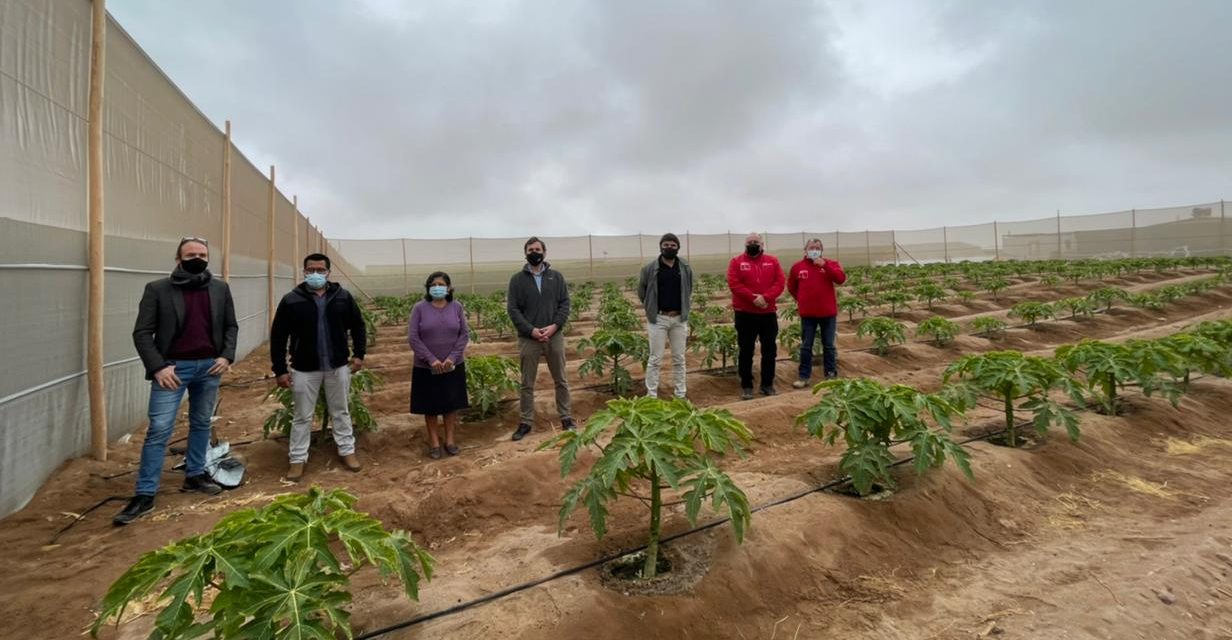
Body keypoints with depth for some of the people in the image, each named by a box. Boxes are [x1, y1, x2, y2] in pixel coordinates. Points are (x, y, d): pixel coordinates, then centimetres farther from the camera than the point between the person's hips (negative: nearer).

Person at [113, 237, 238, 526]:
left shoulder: (220, 289, 4)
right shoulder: (157, 289, -5)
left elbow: (231, 326, 10)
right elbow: (142, 333, -6)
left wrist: (227, 356, -4)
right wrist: (158, 366, -15)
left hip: (209, 367, 3)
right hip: (172, 368, -3)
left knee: (201, 424, 15)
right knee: (159, 430, -3)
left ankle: (195, 475, 30)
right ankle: (145, 494, 5)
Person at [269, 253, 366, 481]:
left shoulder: (343, 297, -1)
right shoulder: (291, 300, -6)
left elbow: (358, 326, 9)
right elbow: (278, 336, -3)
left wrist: (359, 354, 1)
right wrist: (280, 369, -6)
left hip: (337, 367, 1)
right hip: (304, 369, -1)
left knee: (341, 412, 13)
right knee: (303, 416, 9)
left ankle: (347, 451, 26)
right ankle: (298, 459, 21)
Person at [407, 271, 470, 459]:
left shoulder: (456, 307, -1)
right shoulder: (420, 308, -7)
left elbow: (464, 334, -1)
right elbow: (412, 337, -9)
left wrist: (452, 358, -12)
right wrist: (431, 359, -16)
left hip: (453, 366, 2)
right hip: (426, 367, -1)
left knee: (451, 403, 11)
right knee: (430, 406, 8)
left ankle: (449, 439, 25)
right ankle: (434, 442, 21)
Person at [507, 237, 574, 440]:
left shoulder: (556, 276, 5)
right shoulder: (517, 279, 1)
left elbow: (565, 303, 2)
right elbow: (513, 309, -4)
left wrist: (554, 326, -13)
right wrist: (531, 330, -14)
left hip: (554, 336, 1)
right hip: (528, 339, -1)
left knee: (561, 380, 10)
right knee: (527, 384, 7)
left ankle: (565, 418, 23)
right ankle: (526, 422, 18)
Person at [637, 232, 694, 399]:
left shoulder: (686, 269, 3)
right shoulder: (650, 268, -5)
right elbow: (641, 292, 7)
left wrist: (682, 309, 12)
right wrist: (652, 309, 7)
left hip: (679, 319, 3)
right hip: (658, 319, -3)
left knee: (679, 359, 10)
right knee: (655, 359, 1)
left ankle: (680, 395, 21)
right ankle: (652, 396, 9)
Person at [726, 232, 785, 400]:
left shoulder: (772, 261, 8)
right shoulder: (736, 262, 0)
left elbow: (779, 283, -2)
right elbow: (734, 284, -11)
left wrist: (765, 298, -18)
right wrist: (753, 298, -19)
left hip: (768, 313, 3)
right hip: (745, 314, -2)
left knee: (770, 351, 8)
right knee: (746, 351, 3)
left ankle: (768, 384, 20)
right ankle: (746, 386, 12)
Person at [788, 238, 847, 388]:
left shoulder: (830, 263, 1)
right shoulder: (797, 267, 3)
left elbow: (841, 279, -16)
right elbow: (791, 287, 16)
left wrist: (825, 265, -22)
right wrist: (801, 299, 7)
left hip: (828, 313, 0)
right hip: (807, 314, 1)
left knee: (829, 346, 8)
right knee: (806, 347, 4)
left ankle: (831, 375, 18)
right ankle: (804, 377, 10)